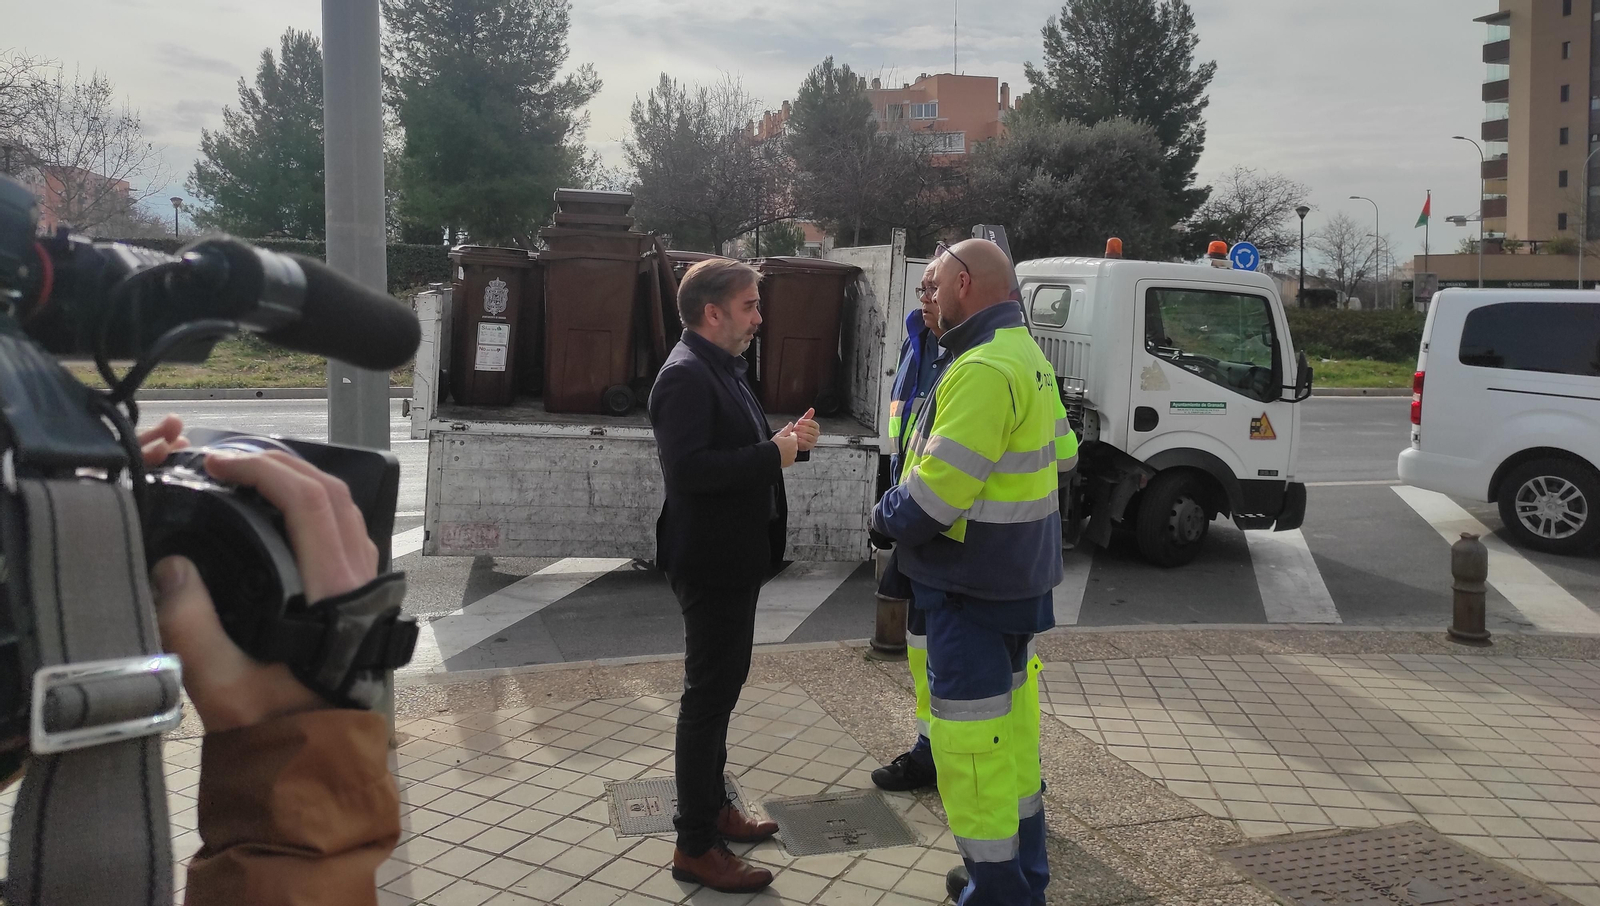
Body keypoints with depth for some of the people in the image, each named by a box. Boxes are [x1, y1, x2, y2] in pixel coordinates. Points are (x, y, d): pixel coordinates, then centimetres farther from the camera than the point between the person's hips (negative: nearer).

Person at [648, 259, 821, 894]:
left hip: (735, 557, 10)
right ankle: (695, 847, 10)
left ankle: (712, 807, 34)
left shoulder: (723, 368, 13)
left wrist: (788, 440, 0)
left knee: (720, 688, 19)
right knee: (708, 696, -2)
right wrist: (773, 454, -25)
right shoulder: (686, 375, -19)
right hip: (710, 562, -10)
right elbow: (687, 468, -30)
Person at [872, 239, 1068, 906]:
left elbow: (940, 488, -25)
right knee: (1013, 719, 19)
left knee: (968, 733, -1)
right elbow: (1060, 453, 20)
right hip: (1020, 574, 11)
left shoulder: (982, 369, -22)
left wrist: (886, 515, -6)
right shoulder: (1028, 356, 12)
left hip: (972, 583, -11)